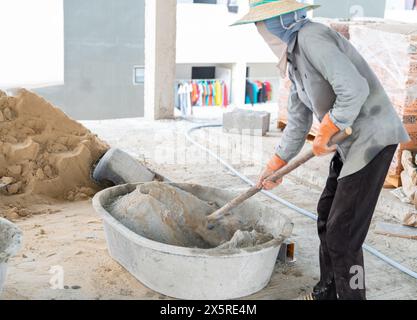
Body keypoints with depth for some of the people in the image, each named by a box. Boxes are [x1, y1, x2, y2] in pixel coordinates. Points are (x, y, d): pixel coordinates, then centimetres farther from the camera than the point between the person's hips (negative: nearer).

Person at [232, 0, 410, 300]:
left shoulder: (311, 37, -19)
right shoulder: (294, 55, 12)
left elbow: (354, 88, -30)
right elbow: (298, 121, 18)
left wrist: (325, 134, -17)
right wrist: (275, 166, 21)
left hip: (372, 138, -10)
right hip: (350, 141, 10)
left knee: (343, 233, -6)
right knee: (326, 216, 19)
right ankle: (326, 292, 36)